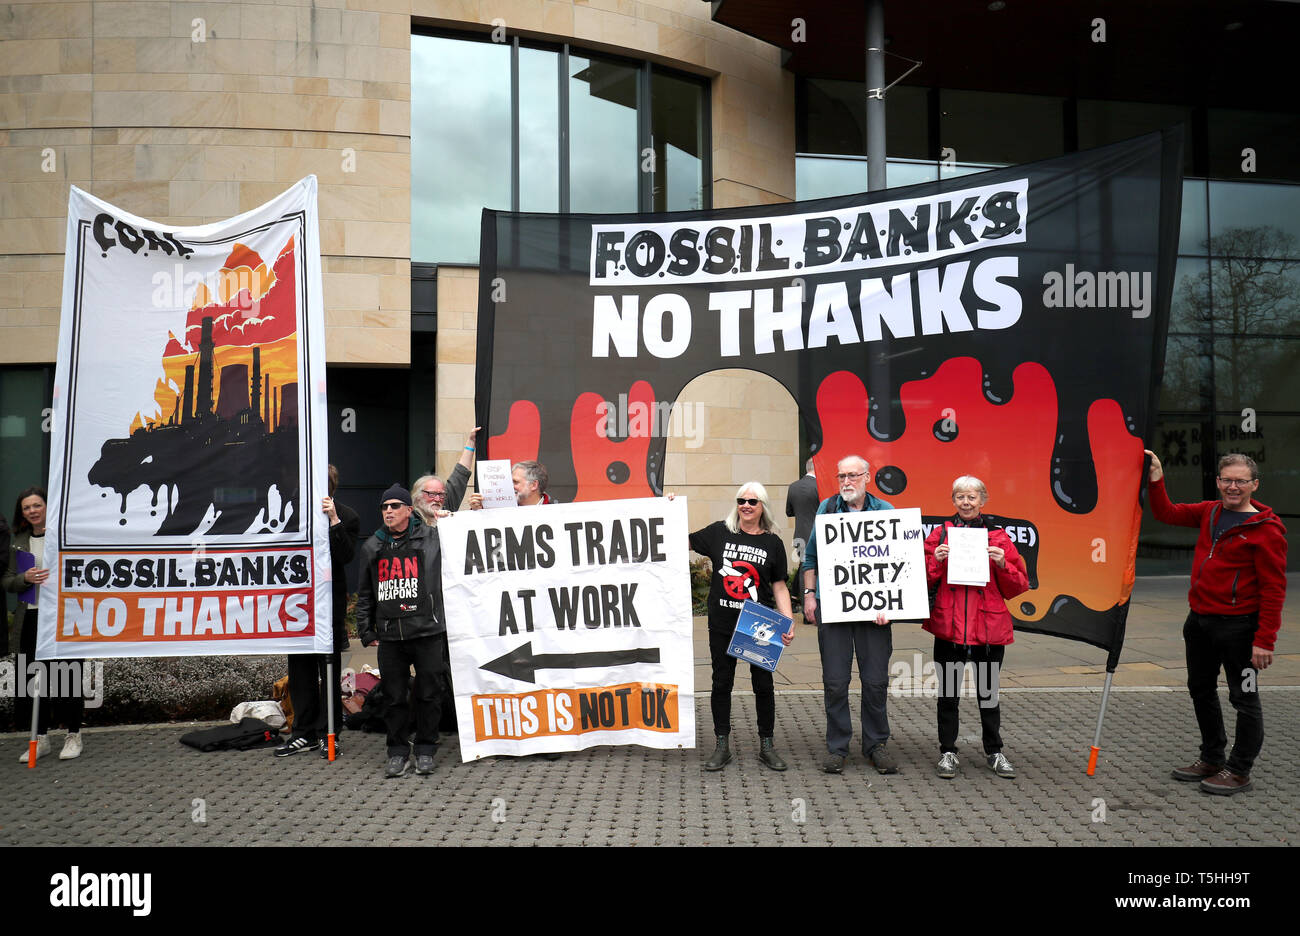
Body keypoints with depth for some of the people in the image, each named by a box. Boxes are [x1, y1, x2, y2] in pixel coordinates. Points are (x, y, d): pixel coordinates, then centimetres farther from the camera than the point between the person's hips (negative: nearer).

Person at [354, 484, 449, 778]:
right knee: (394, 696, 6)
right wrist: (365, 629, 14)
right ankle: (398, 751, 19)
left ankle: (425, 750, 17)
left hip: (428, 632, -2)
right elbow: (365, 593, 19)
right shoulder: (372, 547, 13)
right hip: (390, 635, 3)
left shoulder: (432, 538, 3)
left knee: (428, 693, 4)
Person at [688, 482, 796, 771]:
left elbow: (779, 586, 3)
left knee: (763, 684, 7)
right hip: (722, 625, 0)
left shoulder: (773, 543, 2)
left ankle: (767, 745, 21)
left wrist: (789, 622, -5)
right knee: (722, 682, 7)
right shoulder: (719, 532, 1)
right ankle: (722, 747, 19)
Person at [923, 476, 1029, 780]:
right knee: (948, 693, 4)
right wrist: (935, 562, -12)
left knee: (988, 692, 10)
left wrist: (1002, 564, -11)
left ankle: (994, 752, 25)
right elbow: (923, 582, 6)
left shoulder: (998, 537, 7)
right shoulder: (940, 534, 5)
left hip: (989, 627, 1)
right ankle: (948, 752, 17)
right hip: (949, 626, 0)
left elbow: (1018, 586, 6)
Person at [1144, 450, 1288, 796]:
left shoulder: (1266, 529, -14)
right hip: (1199, 621, 8)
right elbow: (1167, 513, 18)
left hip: (1237, 627, -8)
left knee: (1244, 698, 4)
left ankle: (1240, 771, 16)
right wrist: (1156, 478, 3)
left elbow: (1274, 589, -16)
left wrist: (1264, 640, -20)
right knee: (1201, 690, 18)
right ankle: (1212, 759, 33)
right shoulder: (1209, 512, 7)